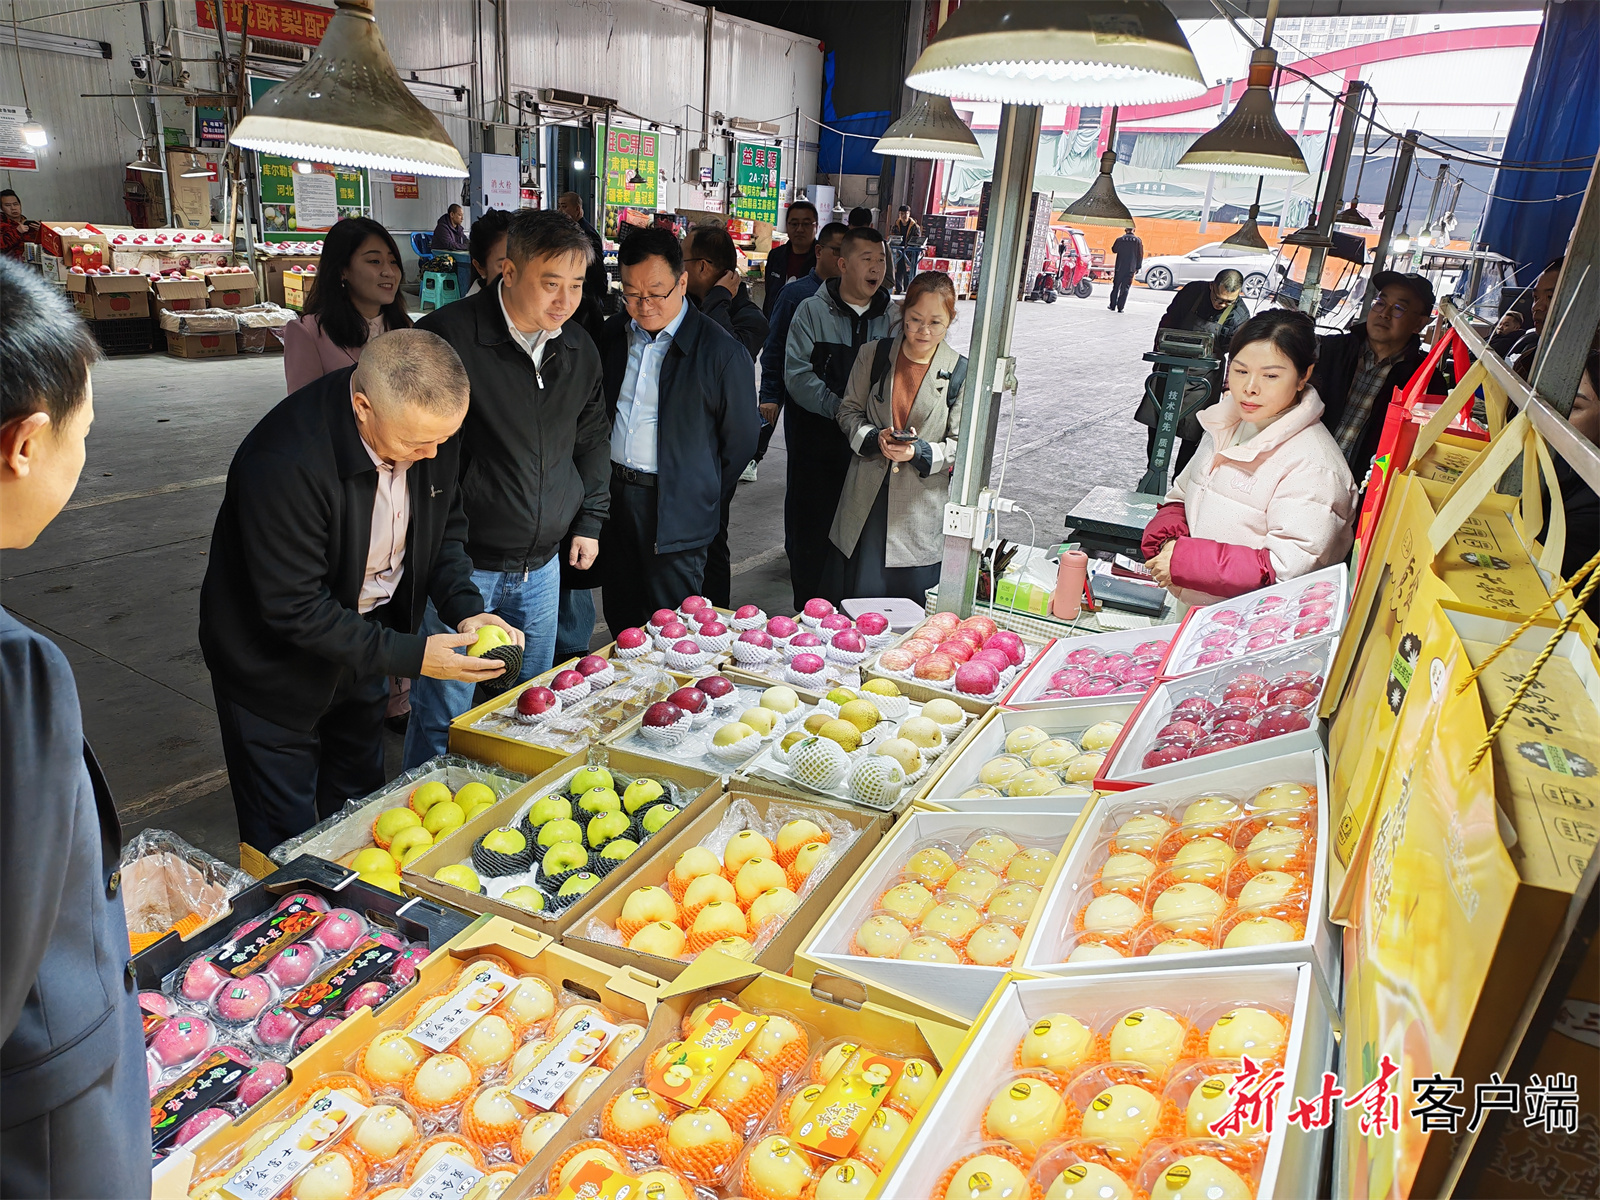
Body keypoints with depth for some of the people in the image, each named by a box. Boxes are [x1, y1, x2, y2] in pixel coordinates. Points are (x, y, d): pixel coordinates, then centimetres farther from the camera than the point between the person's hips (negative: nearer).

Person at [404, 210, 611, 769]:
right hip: (463, 561, -6)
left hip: (542, 564, 6)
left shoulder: (579, 349, 5)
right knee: (443, 717, 3)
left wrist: (589, 520, 15)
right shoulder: (449, 335, -15)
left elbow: (592, 437, 20)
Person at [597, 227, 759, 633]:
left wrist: (703, 500, 4)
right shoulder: (613, 333, 6)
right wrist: (602, 484, 14)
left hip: (675, 513, -5)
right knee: (620, 621, 15)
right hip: (611, 495, 5)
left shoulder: (722, 352, -10)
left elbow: (741, 442, -2)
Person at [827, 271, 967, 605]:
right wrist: (876, 438, -12)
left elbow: (960, 444, 0)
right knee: (857, 596, 7)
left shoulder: (960, 373, -2)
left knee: (912, 614, 3)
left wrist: (920, 452, -19)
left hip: (922, 510, -1)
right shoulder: (873, 355, 3)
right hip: (867, 500, 2)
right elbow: (849, 411, 9)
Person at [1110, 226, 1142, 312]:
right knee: (1125, 288, 1)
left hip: (1120, 267, 0)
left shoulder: (1120, 239, -1)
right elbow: (1140, 255, 3)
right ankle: (1120, 307, -4)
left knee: (1116, 286, 11)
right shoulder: (1138, 241, 1)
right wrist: (1138, 268, 9)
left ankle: (1112, 305, 13)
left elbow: (1114, 250, 12)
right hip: (1131, 268, 0)